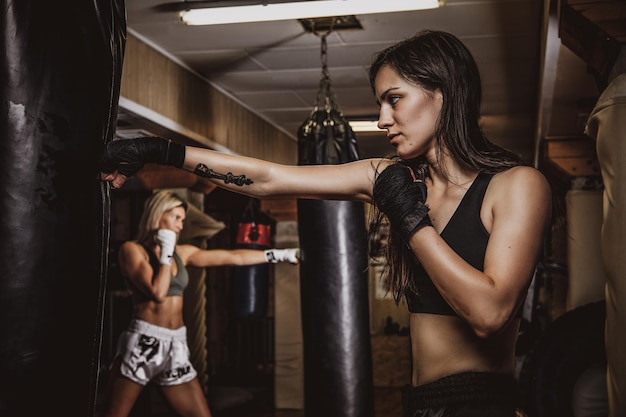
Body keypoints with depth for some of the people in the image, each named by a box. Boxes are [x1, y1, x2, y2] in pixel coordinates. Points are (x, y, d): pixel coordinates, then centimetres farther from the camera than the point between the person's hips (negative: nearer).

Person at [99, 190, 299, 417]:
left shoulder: (182, 253, 13)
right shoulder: (132, 249, -4)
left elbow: (233, 257, 14)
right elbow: (158, 293, -17)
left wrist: (281, 254, 14)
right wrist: (166, 253, -7)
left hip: (175, 347, 6)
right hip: (143, 343, -6)